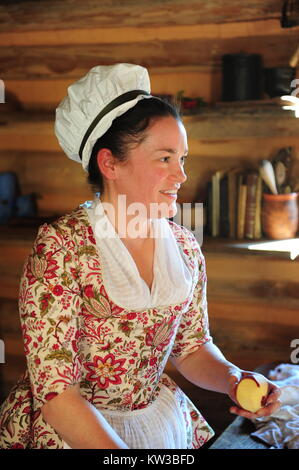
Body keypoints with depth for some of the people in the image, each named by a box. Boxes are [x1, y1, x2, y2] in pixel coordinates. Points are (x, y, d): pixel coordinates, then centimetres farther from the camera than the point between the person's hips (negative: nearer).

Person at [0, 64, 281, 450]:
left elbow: (191, 346, 6)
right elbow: (55, 392, -23)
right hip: (68, 429, -5)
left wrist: (232, 379, -13)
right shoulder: (60, 247, -20)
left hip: (159, 419, 5)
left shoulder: (185, 247, -3)